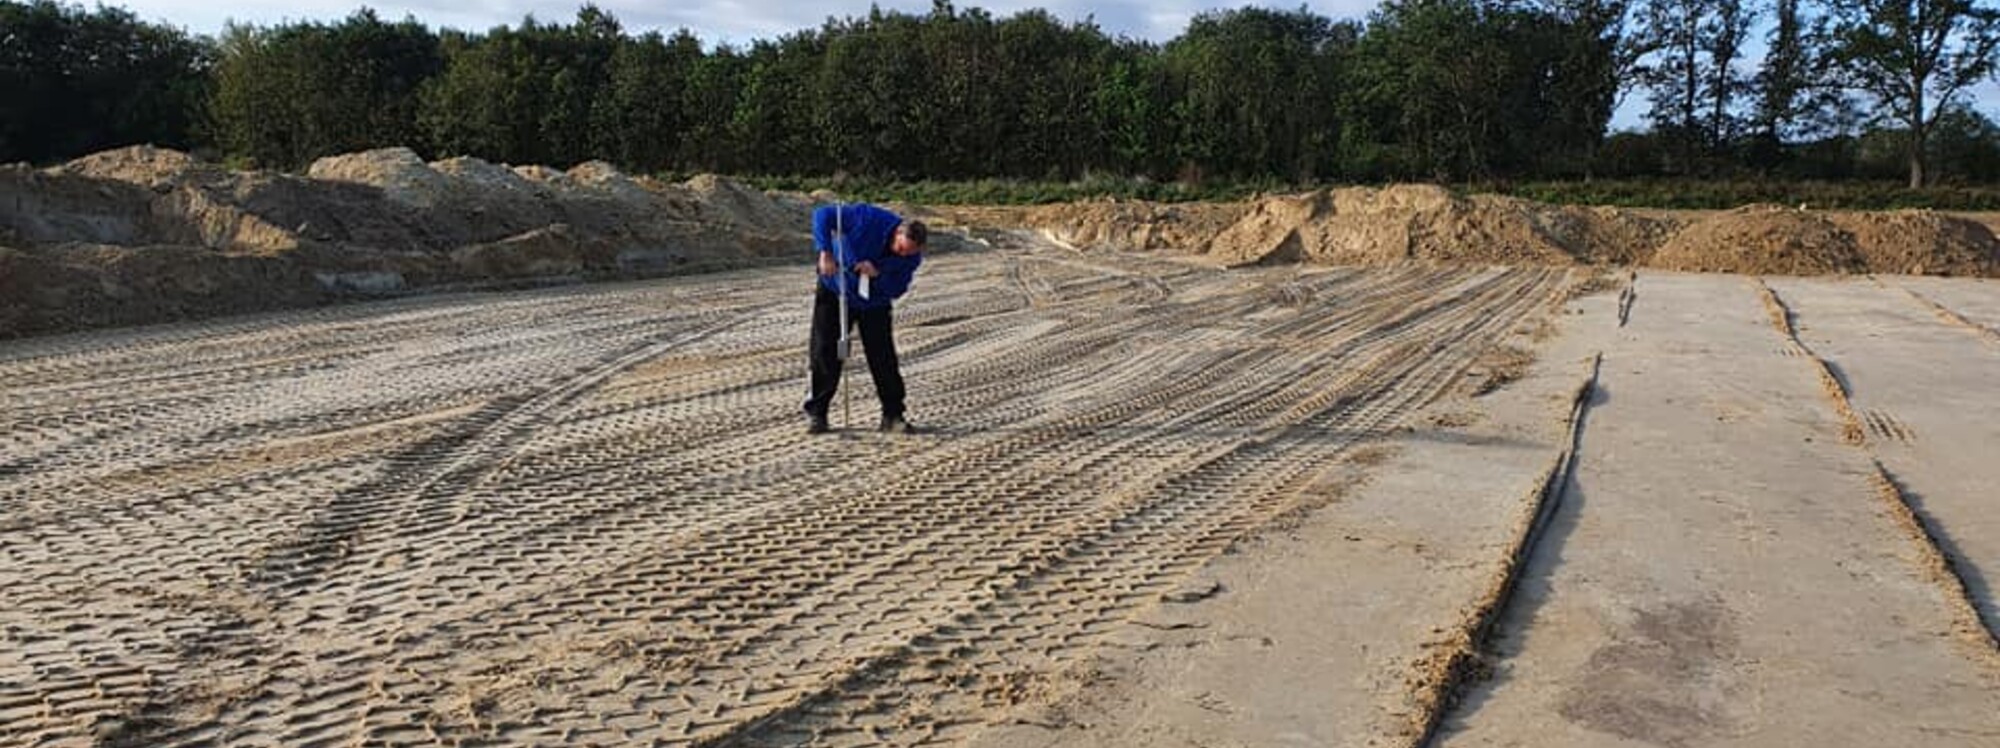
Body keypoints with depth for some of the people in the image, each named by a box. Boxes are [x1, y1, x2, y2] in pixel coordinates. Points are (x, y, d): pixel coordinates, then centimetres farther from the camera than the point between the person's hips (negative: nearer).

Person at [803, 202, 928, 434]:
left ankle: (893, 415, 5)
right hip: (834, 292, -2)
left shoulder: (912, 258, -18)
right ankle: (816, 413, 9)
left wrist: (877, 274, -35)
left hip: (875, 303, 2)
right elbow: (823, 214, -25)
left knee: (883, 357, -4)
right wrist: (825, 252, -35)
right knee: (825, 354, -2)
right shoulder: (868, 218, -28)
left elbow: (897, 289, -16)